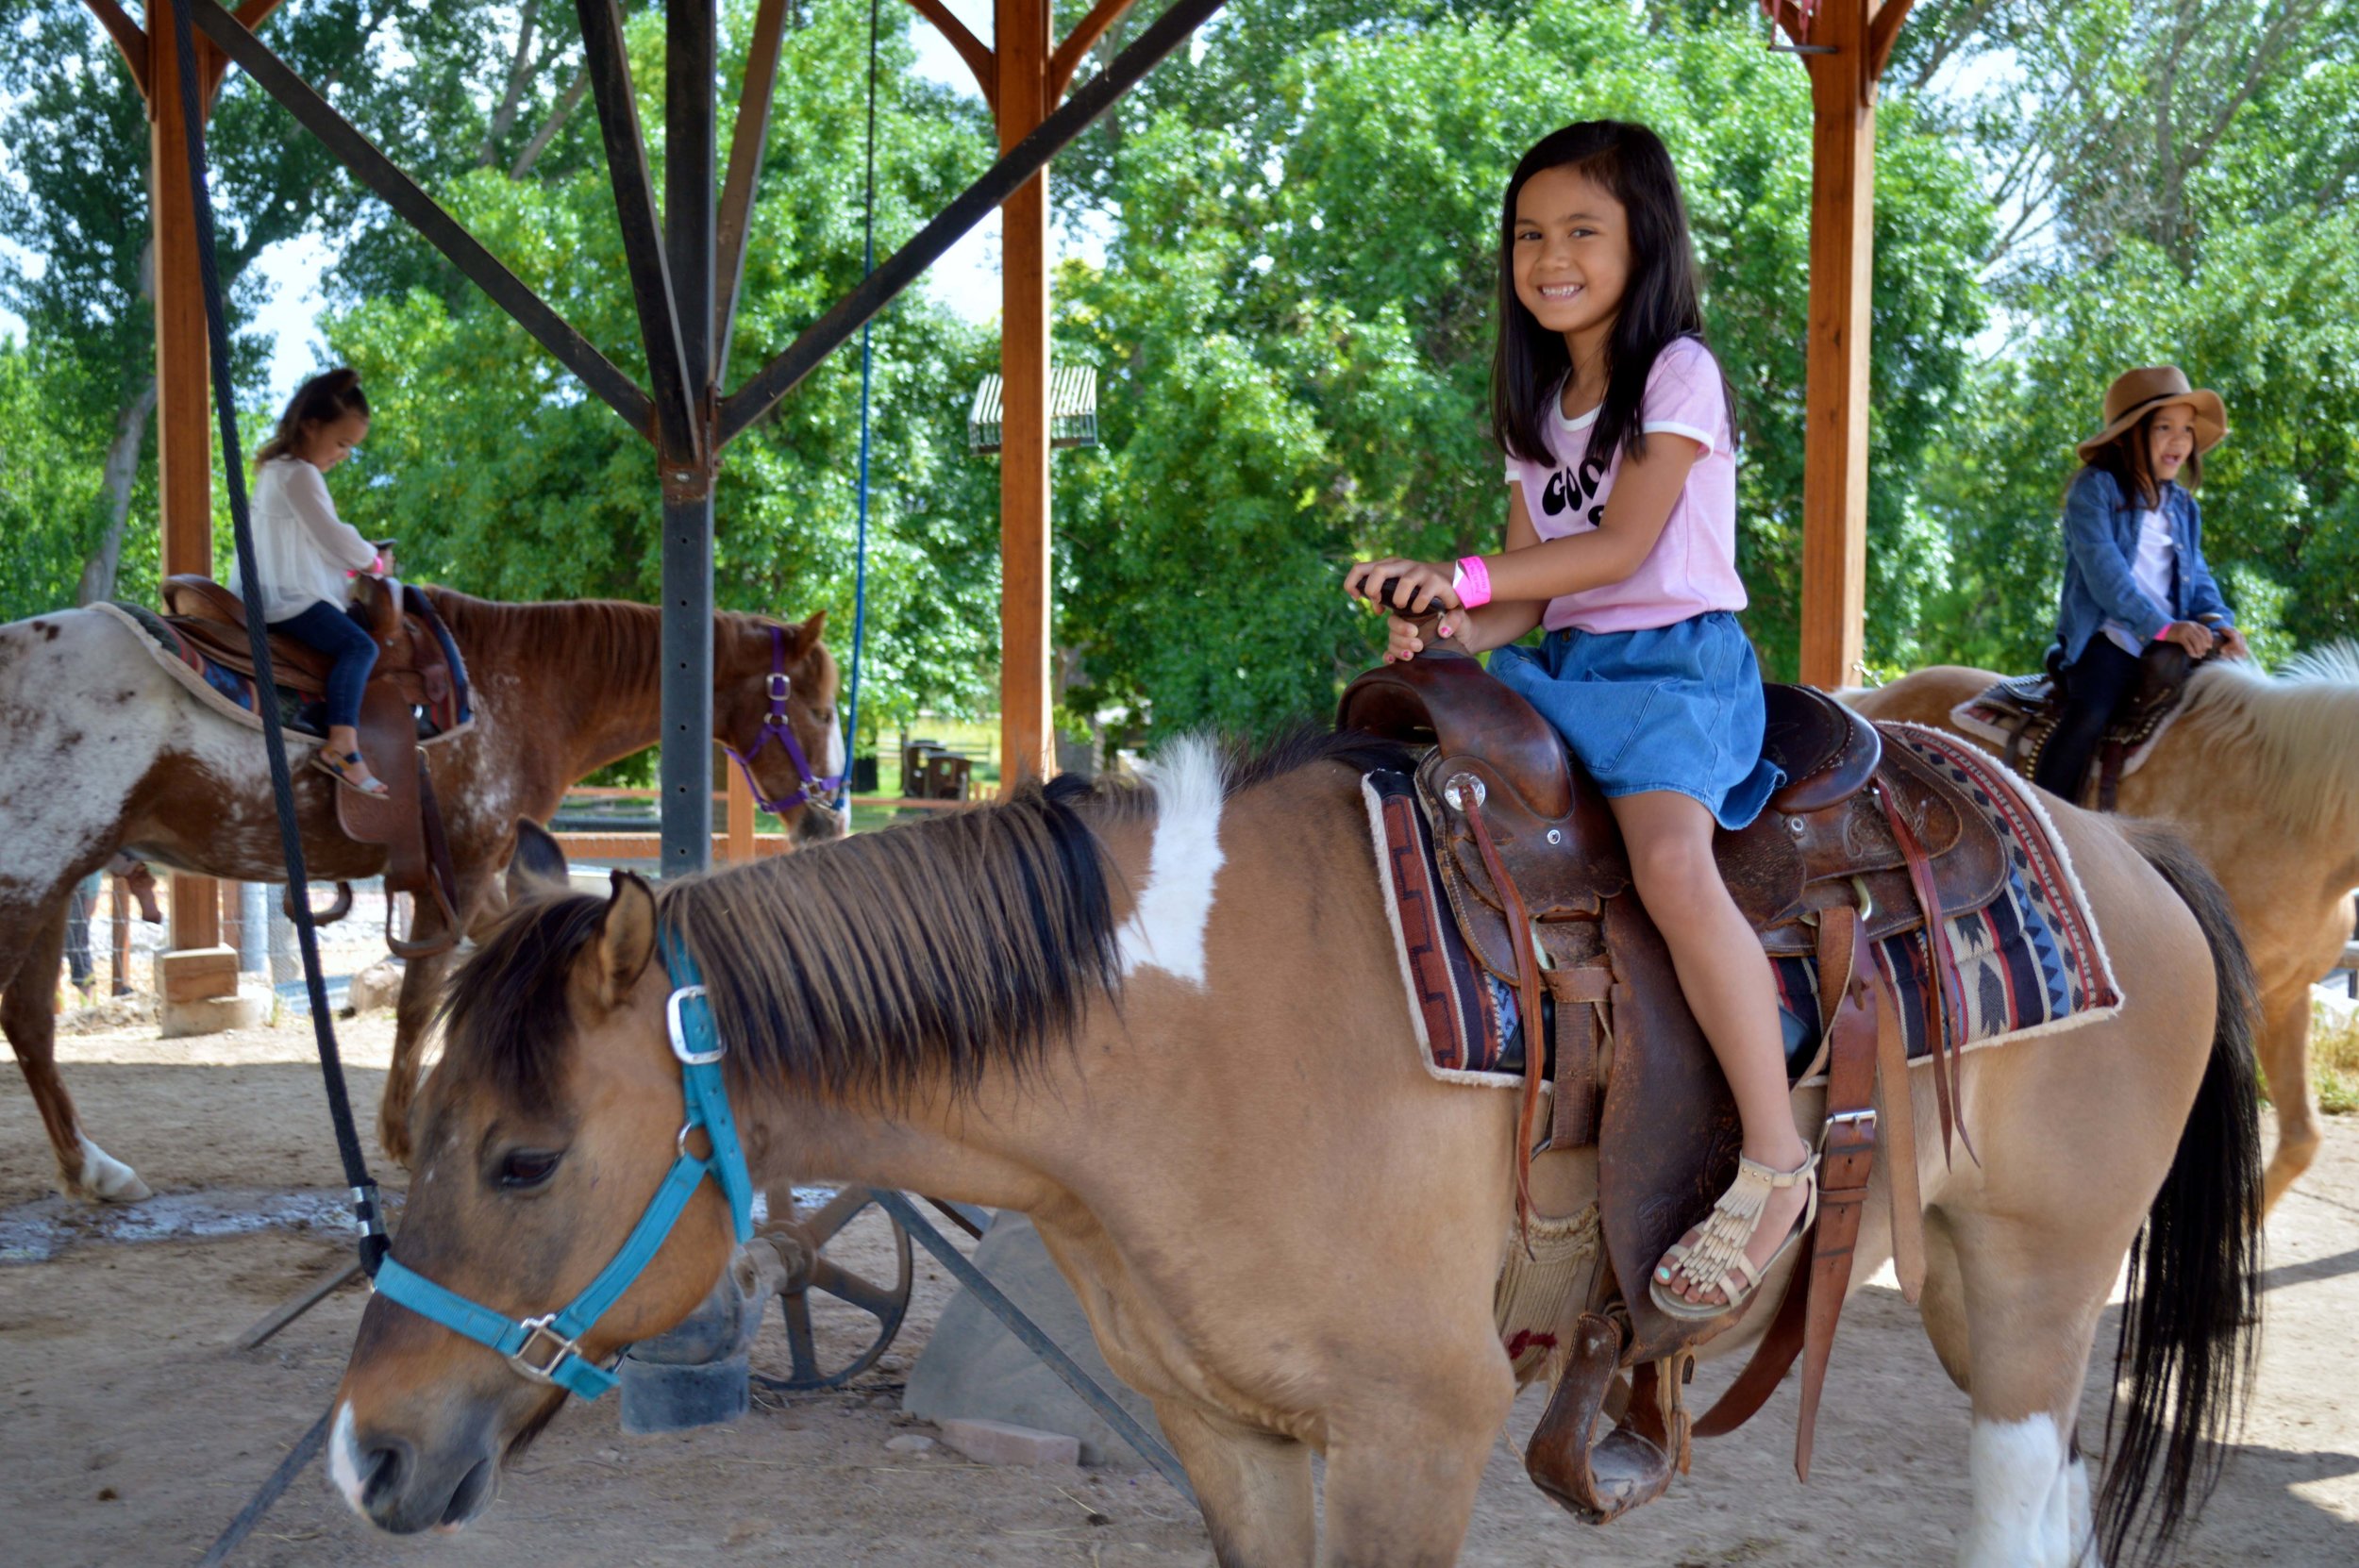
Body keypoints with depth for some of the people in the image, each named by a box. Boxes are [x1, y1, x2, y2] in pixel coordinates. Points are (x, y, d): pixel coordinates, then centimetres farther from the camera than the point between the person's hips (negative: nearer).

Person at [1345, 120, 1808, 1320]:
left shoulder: (1677, 373, -3)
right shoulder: (1539, 409, 18)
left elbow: (1621, 546, -15)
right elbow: (1533, 586, 11)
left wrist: (1462, 577, -22)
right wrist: (1454, 632, -10)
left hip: (1676, 661, -8)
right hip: (1563, 667, 8)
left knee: (1671, 859, -33)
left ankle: (1776, 1162, -29)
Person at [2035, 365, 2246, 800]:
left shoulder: (2184, 507, 19)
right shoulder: (2096, 487, -2)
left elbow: (2198, 577, 16)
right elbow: (2102, 567, -13)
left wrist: (2219, 622, -7)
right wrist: (2162, 627, -22)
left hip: (2172, 645, 7)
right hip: (2108, 637, -7)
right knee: (2091, 713, -32)